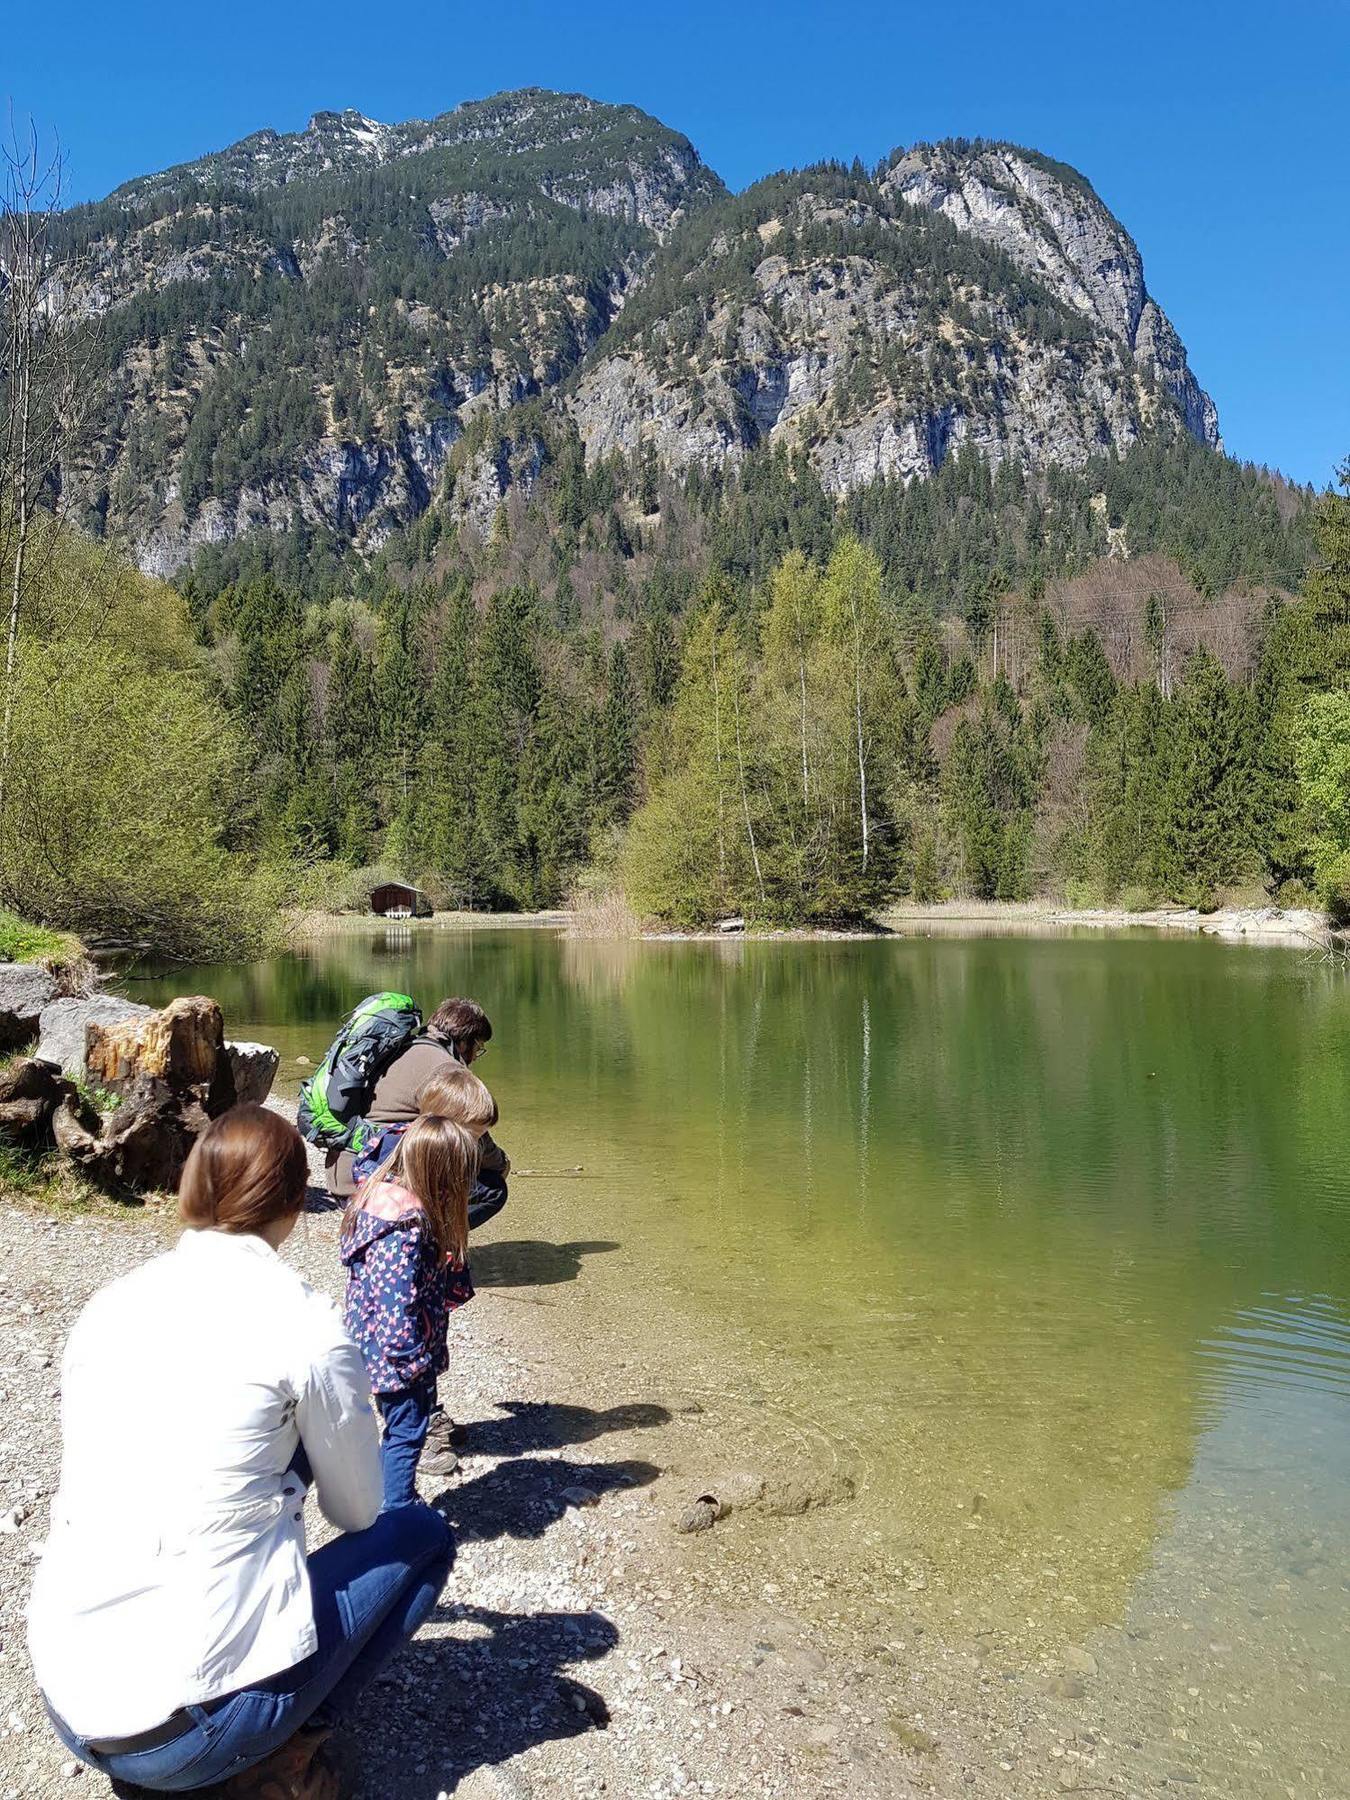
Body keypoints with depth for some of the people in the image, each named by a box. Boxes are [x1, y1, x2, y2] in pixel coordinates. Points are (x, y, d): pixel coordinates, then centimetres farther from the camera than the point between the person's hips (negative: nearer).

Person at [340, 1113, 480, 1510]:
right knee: (406, 1432, 8)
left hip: (371, 1343, 9)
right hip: (401, 1356, -9)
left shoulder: (375, 1194, 0)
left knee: (401, 1428, 23)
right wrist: (412, 1359, -17)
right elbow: (397, 1301, -28)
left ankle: (396, 1503, 38)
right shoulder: (409, 1226, -29)